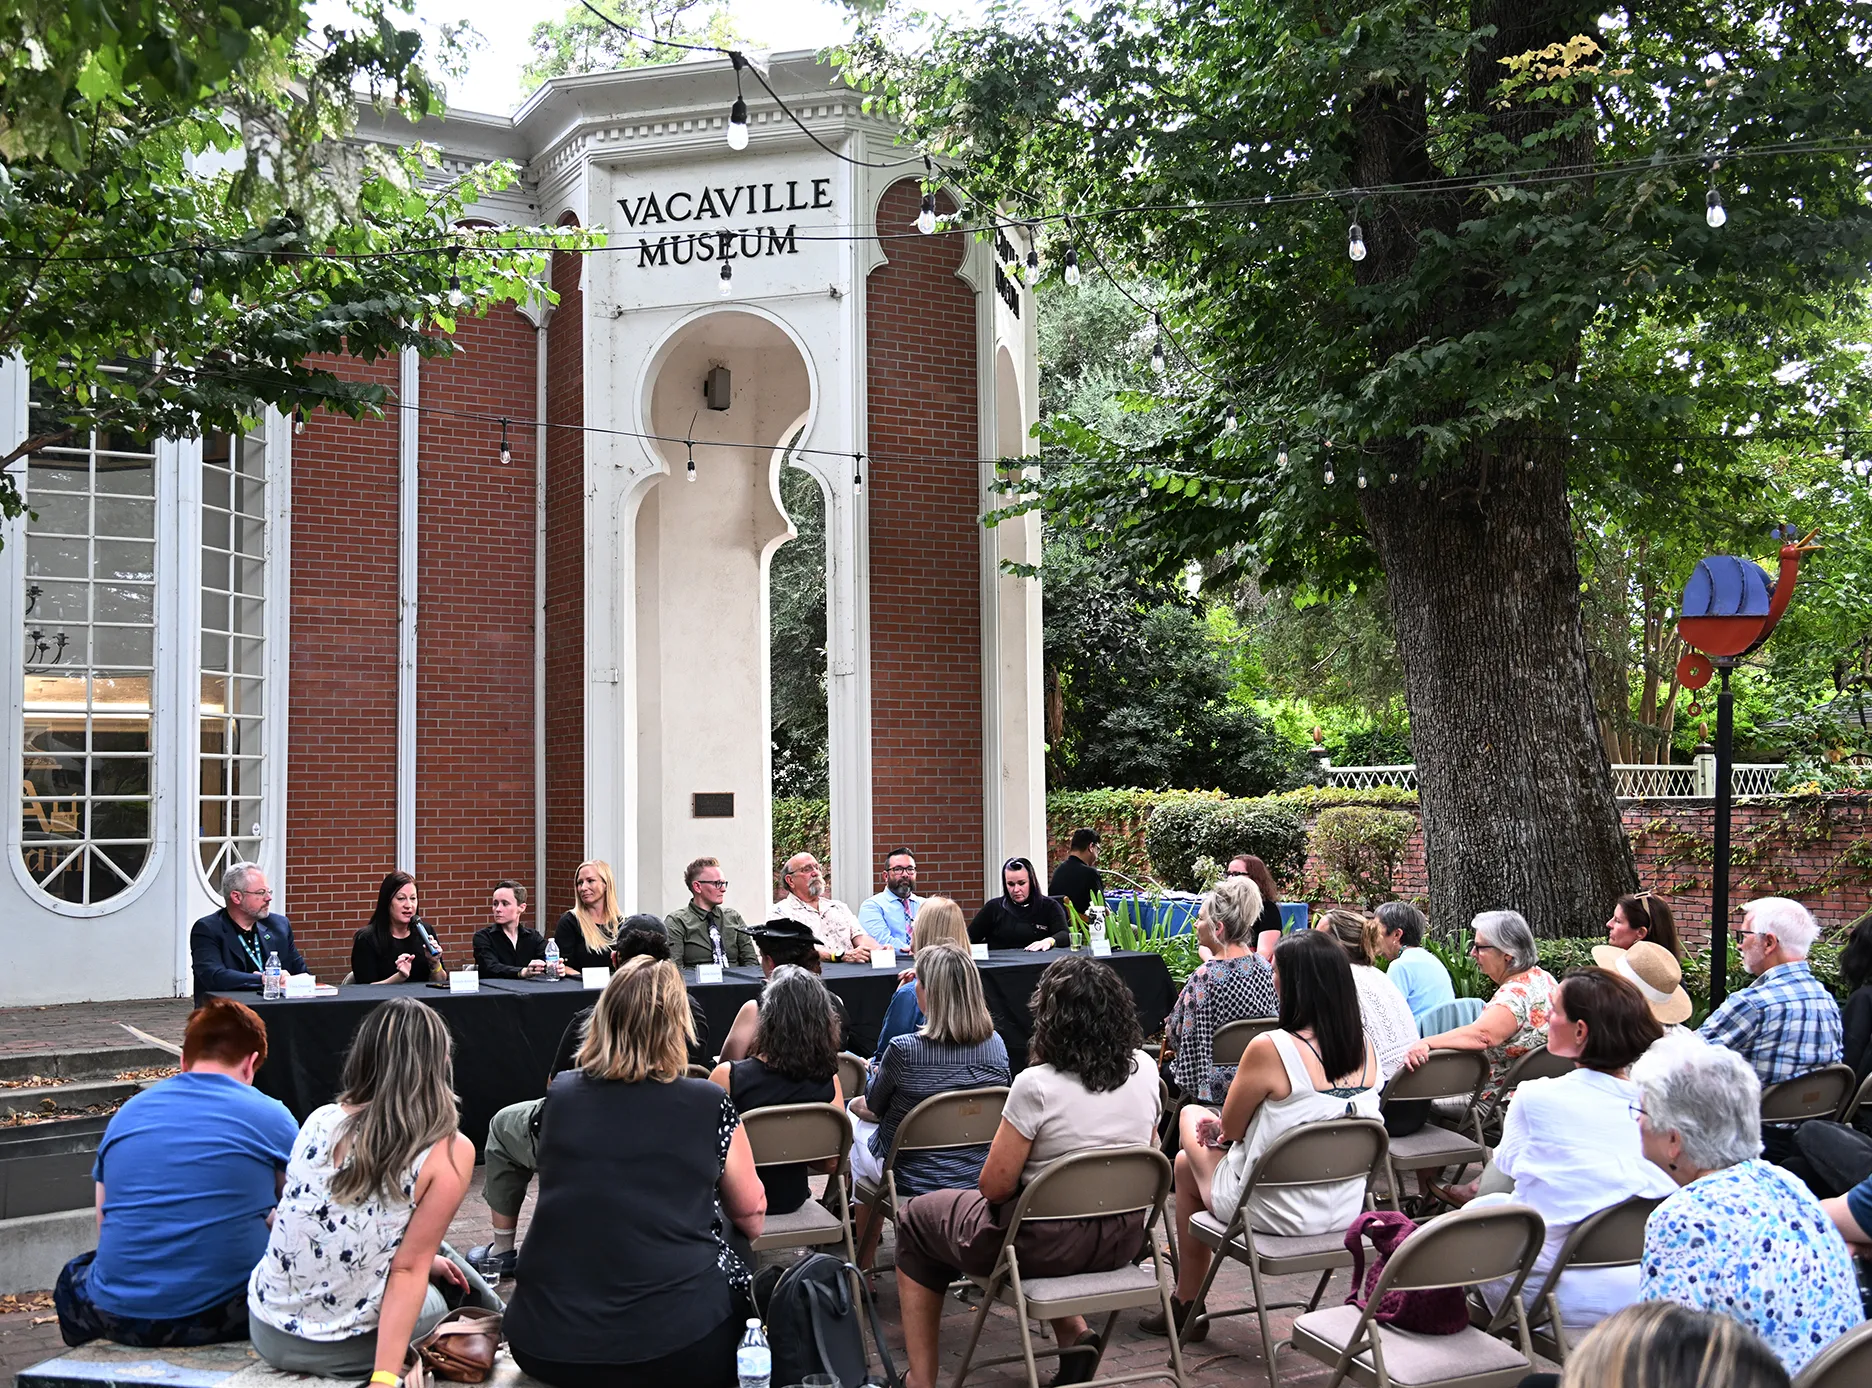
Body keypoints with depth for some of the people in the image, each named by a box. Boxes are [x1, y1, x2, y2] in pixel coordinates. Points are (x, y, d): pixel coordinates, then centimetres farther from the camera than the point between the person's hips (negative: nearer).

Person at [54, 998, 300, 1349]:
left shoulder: (127, 1113, 9)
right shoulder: (271, 1116, -1)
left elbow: (105, 1228, 18)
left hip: (119, 1319, 4)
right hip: (224, 1317, -4)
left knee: (75, 1275, 35)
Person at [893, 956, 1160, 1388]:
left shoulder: (1037, 1085, -24)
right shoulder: (1145, 1068, -6)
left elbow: (995, 1186, -17)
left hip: (1052, 1246, -6)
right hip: (1123, 1239, 6)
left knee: (916, 1219, 17)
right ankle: (1074, 1334, 20)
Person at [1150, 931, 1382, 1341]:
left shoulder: (1270, 1049, -25)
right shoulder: (1364, 1046, -4)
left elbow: (1229, 1128, -10)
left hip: (1277, 1214, -7)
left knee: (1187, 1162, 22)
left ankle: (1186, 1306, 33)